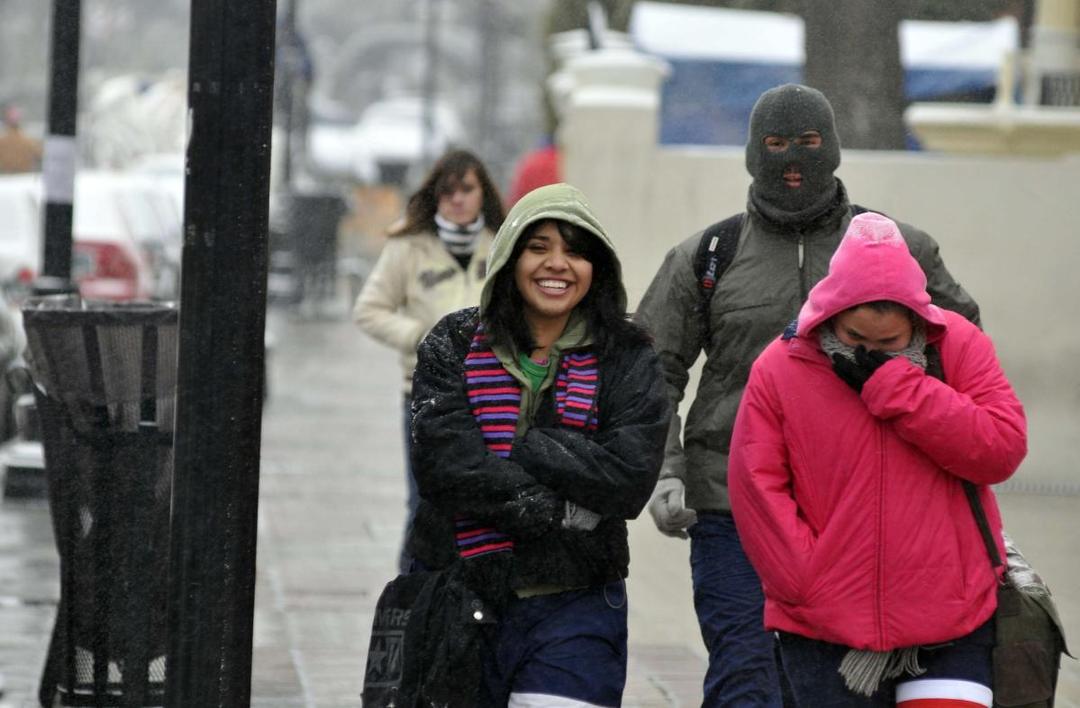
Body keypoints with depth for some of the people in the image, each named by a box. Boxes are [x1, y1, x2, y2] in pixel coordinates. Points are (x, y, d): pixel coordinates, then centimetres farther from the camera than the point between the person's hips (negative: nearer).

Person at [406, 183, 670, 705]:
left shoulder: (627, 362, 2)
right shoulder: (454, 347, 3)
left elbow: (629, 477, -12)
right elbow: (443, 462, -12)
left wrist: (515, 448, -14)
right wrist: (559, 511, -16)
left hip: (572, 607, -2)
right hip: (459, 600, 2)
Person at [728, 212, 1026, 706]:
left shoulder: (958, 346, 0)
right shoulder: (779, 368, -2)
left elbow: (1002, 448, -12)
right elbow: (756, 490, -3)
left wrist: (891, 383, -16)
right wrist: (810, 590, -9)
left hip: (951, 628, 0)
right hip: (825, 635, 0)